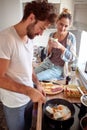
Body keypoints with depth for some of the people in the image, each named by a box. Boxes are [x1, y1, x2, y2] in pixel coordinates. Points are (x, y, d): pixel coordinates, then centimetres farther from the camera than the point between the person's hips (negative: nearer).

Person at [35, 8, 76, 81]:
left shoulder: (71, 37, -14)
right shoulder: (52, 35, -1)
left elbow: (72, 58, -17)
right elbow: (47, 54, 4)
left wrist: (61, 47, -32)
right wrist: (50, 47, -19)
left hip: (59, 68, -4)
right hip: (48, 63, 5)